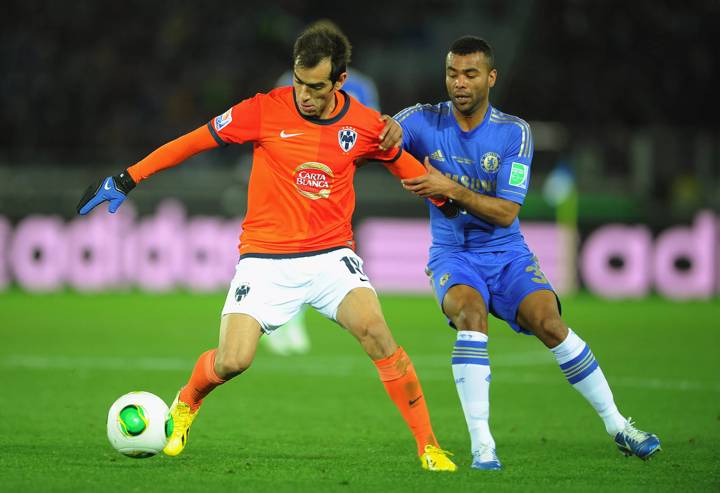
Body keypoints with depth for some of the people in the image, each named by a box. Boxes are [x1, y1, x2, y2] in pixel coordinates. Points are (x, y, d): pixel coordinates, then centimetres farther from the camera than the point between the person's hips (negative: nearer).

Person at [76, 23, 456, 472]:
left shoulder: (365, 124, -2)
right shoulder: (265, 111, -8)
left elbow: (405, 165, 19)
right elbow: (192, 142, 0)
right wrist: (125, 181, 0)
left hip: (331, 255, 1)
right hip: (265, 259, -1)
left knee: (374, 328, -26)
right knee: (231, 362, -14)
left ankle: (428, 445, -15)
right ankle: (185, 406, 23)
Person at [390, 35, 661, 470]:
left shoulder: (514, 132, -8)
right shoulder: (424, 121, -5)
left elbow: (506, 212, -14)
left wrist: (450, 189, -27)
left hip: (507, 255, 1)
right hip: (453, 255, 0)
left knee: (549, 322, -20)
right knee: (470, 313, -32)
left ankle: (617, 425, -3)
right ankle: (481, 443, -31)